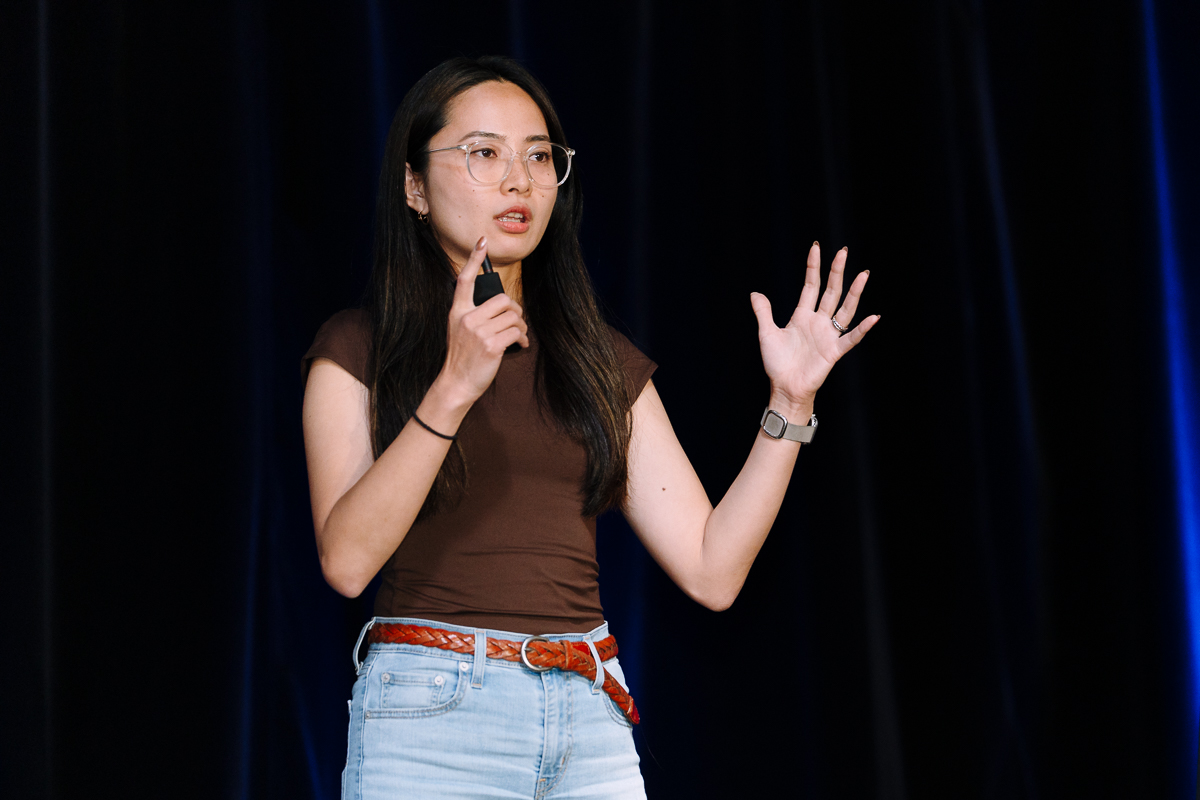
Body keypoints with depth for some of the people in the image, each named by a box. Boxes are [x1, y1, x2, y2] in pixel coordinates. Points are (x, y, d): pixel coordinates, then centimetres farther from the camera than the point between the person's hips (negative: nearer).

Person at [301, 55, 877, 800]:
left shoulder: (605, 362, 14)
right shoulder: (360, 348, 4)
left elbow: (712, 570, 7)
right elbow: (346, 558, -12)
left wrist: (790, 402, 1)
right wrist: (453, 388, -21)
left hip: (591, 726, 3)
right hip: (430, 714, -3)